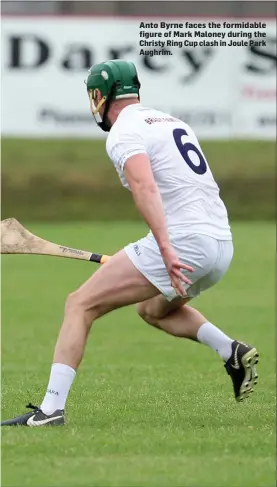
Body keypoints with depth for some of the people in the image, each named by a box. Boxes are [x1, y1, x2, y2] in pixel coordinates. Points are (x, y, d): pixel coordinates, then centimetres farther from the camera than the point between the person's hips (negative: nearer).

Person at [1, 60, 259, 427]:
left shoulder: (123, 133, -4)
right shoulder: (172, 122, 23)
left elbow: (145, 188, -22)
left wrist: (165, 250, -33)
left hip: (183, 240, -9)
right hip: (222, 243, 9)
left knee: (81, 305, -5)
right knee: (153, 309, 34)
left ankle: (51, 408, -15)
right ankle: (232, 351, 14)